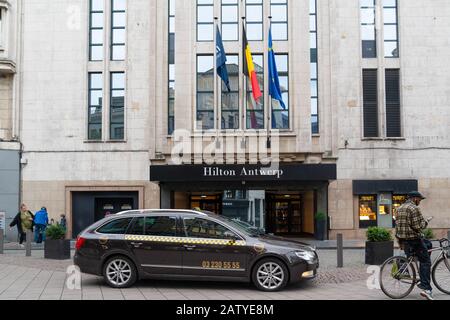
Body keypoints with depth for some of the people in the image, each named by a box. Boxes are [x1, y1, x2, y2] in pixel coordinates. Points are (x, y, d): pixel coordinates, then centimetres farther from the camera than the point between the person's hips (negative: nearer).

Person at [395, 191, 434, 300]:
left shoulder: (400, 208, 15)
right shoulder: (414, 208, -13)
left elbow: (397, 225, 19)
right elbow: (418, 226, -19)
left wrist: (400, 241, 24)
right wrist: (426, 221, 0)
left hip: (403, 238, 9)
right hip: (413, 238, -9)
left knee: (428, 244, 28)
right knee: (425, 261, -4)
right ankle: (426, 287, -12)